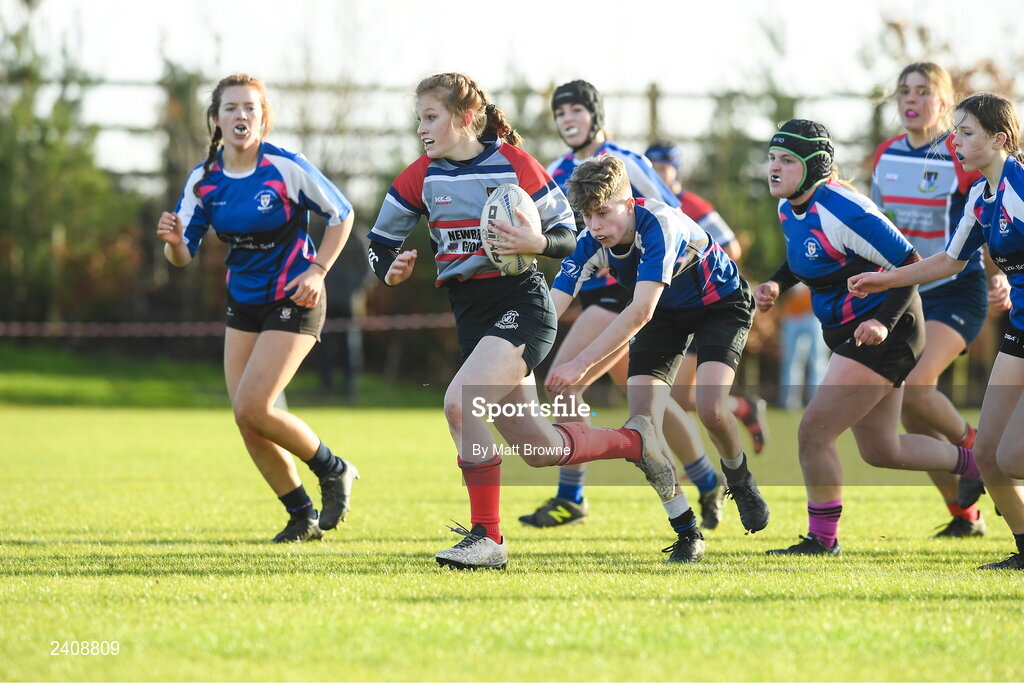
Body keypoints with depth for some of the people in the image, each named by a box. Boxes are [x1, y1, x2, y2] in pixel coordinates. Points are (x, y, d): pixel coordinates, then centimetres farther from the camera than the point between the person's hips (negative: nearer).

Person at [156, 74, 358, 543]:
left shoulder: (286, 169, -17)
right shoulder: (203, 181, -3)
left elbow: (341, 215, -4)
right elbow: (184, 256, 1)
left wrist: (317, 271, -14)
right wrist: (173, 241, -22)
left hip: (293, 302, -6)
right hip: (242, 305, 6)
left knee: (251, 407, -17)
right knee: (247, 421, 1)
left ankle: (333, 470, 6)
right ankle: (303, 517, 17)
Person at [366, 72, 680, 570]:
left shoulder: (513, 163, -8)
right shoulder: (421, 177, 4)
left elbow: (569, 236, -3)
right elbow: (380, 241, 13)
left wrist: (536, 243, -23)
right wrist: (391, 270, -8)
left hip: (522, 304, -6)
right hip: (471, 316, 6)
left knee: (461, 402, -27)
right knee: (539, 449, 8)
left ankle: (487, 537, -17)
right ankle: (634, 441, 34)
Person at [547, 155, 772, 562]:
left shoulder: (660, 226, -38)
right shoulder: (591, 243, -20)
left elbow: (640, 312, -45)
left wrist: (582, 363, -50)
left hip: (720, 304, -5)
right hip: (666, 314, 6)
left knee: (709, 408, -26)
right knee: (642, 419, -12)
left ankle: (739, 478, 8)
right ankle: (687, 533, 0)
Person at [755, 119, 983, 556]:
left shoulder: (841, 211, -26)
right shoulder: (789, 208, 0)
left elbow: (911, 265, -21)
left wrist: (884, 322, -31)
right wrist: (776, 285, 1)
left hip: (884, 335, -10)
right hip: (847, 334, 10)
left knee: (813, 433, -11)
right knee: (880, 451, 17)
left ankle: (822, 541, 5)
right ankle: (981, 465, 34)